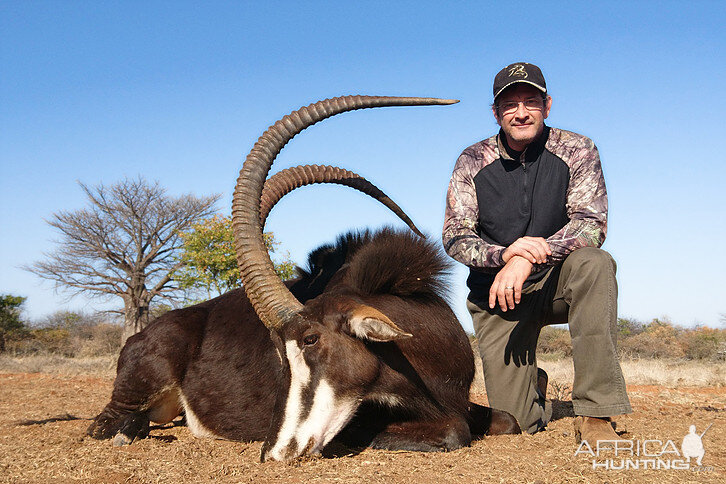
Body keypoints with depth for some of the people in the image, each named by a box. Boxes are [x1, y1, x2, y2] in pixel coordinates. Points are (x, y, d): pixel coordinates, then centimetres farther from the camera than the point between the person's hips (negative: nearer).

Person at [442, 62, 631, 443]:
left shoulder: (576, 151, -7)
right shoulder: (472, 162, -4)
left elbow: (591, 223, -20)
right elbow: (455, 238, -10)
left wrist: (528, 260, -35)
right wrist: (505, 254, -31)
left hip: (557, 282, 0)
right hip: (496, 295, 0)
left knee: (594, 263, -36)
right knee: (516, 422, -9)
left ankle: (594, 415, -30)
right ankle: (535, 387, 32)